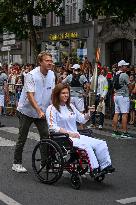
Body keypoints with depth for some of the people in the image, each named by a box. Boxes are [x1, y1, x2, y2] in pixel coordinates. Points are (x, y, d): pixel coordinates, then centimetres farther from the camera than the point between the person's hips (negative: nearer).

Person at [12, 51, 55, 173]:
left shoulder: (51, 74, 0)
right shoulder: (31, 75, -20)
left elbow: (52, 92, 8)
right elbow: (30, 95, -25)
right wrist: (39, 110, -34)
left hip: (42, 112, 5)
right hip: (27, 111, -5)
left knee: (46, 136, 0)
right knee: (22, 138, 2)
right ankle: (17, 164, 14)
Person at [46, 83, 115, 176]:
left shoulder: (70, 106, 19)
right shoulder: (52, 109, -4)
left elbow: (82, 119, 23)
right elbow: (53, 127, -13)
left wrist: (89, 113, 2)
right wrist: (69, 133, -19)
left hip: (76, 136, 8)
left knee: (101, 144, -10)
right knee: (86, 145, -32)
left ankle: (105, 166, -14)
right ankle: (95, 169, -29)